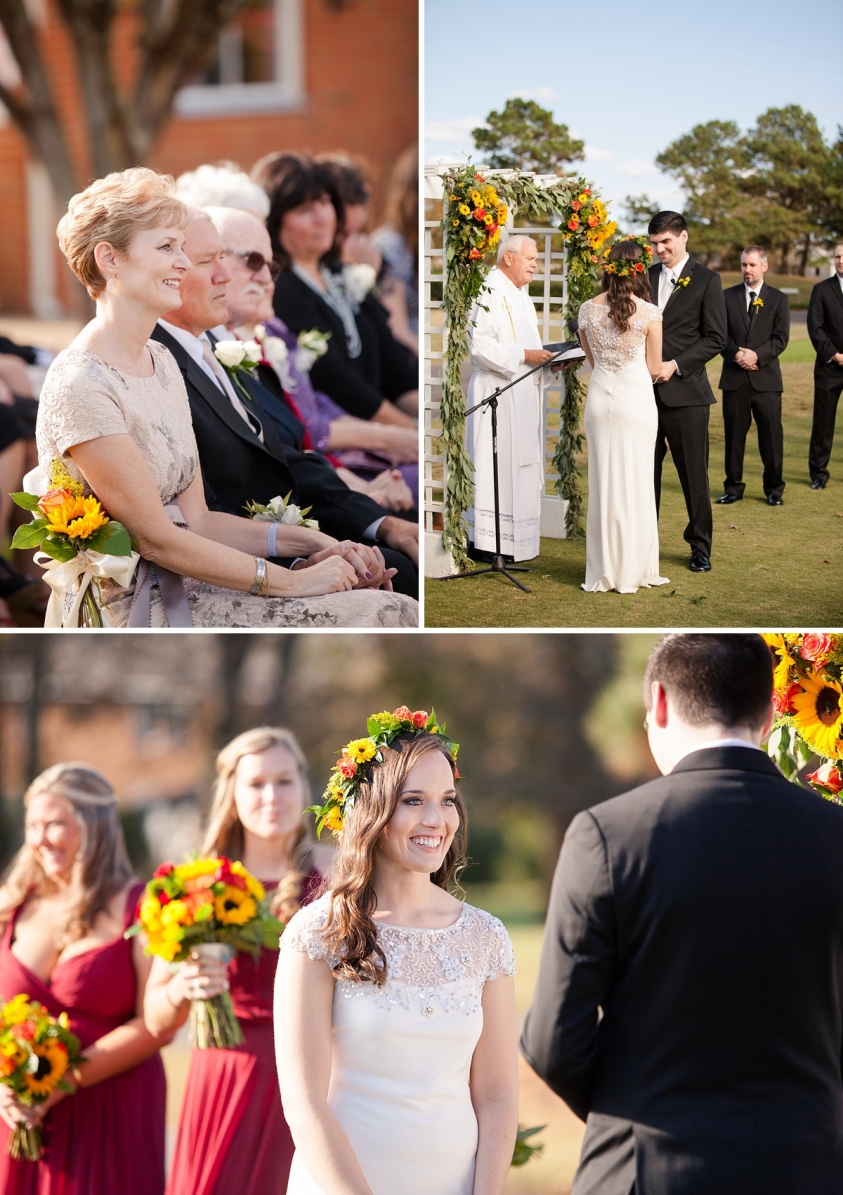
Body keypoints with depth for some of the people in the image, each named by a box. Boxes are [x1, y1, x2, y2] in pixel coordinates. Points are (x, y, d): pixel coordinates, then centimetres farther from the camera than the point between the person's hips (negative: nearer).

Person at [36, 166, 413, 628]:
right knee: (378, 616, -17)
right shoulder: (80, 387, -15)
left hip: (185, 584, 9)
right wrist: (289, 580, -15)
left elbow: (196, 519, 11)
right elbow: (157, 540, -16)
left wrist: (310, 544, -1)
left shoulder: (159, 360, 14)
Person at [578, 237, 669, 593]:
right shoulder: (649, 313, -10)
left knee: (603, 482, 9)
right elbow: (654, 368, -2)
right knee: (635, 483, 5)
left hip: (599, 397, 3)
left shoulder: (588, 309, -1)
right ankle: (631, 569, 9)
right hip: (636, 399, -3)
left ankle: (603, 571, 12)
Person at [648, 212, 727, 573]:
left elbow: (715, 339, -6)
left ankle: (700, 547, 12)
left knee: (693, 474, 2)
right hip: (645, 390, 4)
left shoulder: (706, 280, -2)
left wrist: (676, 365, -14)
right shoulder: (645, 277, 11)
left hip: (685, 391, -4)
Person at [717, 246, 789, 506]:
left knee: (771, 435, 0)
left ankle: (774, 488, 10)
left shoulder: (778, 299, 6)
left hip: (766, 377, -1)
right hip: (734, 377, 1)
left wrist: (757, 355, -16)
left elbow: (781, 338, -2)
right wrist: (736, 354, -14)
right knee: (734, 434, 4)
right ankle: (733, 487, 12)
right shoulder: (727, 296, 8)